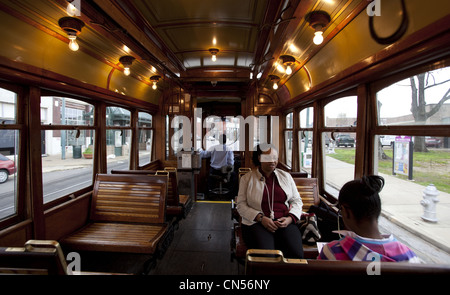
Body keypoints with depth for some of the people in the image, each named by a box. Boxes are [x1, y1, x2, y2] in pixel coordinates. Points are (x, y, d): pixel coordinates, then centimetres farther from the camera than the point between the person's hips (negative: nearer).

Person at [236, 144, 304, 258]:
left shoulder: (286, 176, 16)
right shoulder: (247, 178, 7)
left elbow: (297, 200, 17)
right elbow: (240, 205, 1)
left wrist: (290, 218, -3)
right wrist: (261, 218, -12)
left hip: (285, 223, 3)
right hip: (257, 223, -2)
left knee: (296, 253, -25)